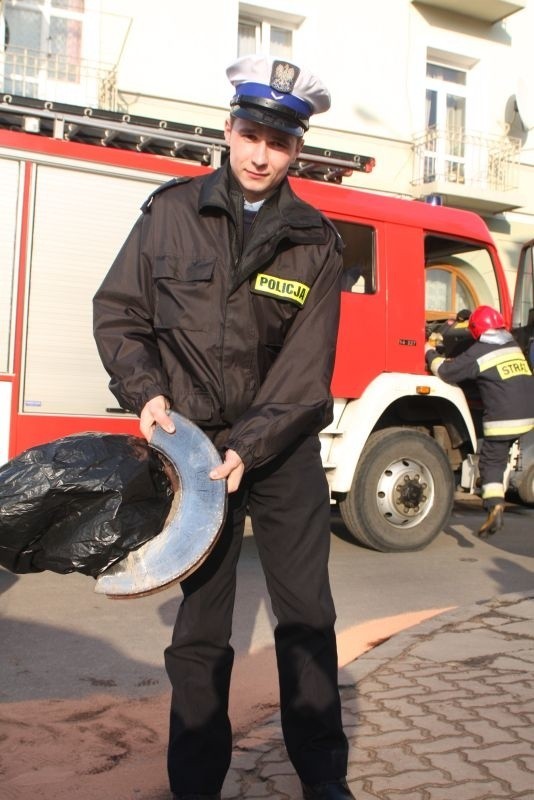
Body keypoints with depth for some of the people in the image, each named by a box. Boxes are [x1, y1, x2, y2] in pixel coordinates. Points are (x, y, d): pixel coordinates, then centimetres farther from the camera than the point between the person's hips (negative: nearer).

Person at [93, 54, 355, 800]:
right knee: (201, 623, 8)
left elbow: (306, 367, -7)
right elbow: (117, 313, 4)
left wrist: (248, 447, -17)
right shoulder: (171, 211, -1)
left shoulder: (314, 242, -1)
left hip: (283, 447, 1)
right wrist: (146, 392, -10)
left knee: (307, 613, 8)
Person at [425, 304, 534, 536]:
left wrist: (430, 354, 13)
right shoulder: (513, 345, 16)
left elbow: (447, 371, -4)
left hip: (503, 419, -5)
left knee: (491, 462, 2)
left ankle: (495, 508, -8)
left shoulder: (478, 352, -4)